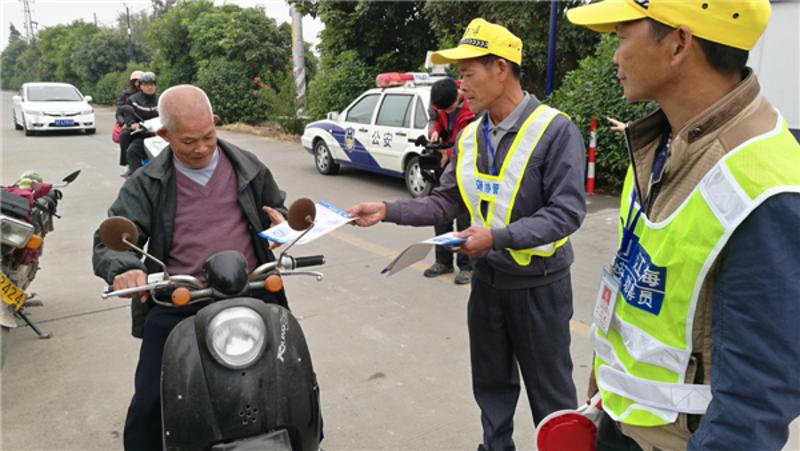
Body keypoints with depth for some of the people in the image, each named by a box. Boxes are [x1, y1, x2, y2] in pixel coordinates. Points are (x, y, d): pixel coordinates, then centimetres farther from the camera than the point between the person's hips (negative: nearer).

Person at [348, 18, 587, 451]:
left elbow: (567, 212, -22)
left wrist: (498, 237, -30)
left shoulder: (555, 130, -17)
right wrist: (388, 210, -8)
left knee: (549, 391, 13)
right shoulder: (469, 137, 3)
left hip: (538, 284, -6)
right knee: (491, 383, 22)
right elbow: (445, 202, 3)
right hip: (486, 279, 6)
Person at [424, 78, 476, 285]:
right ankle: (443, 261, 23)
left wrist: (449, 153, -28)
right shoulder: (441, 102, -4)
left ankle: (466, 266, 8)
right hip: (446, 163, 7)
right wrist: (435, 131, -9)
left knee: (464, 218, -4)